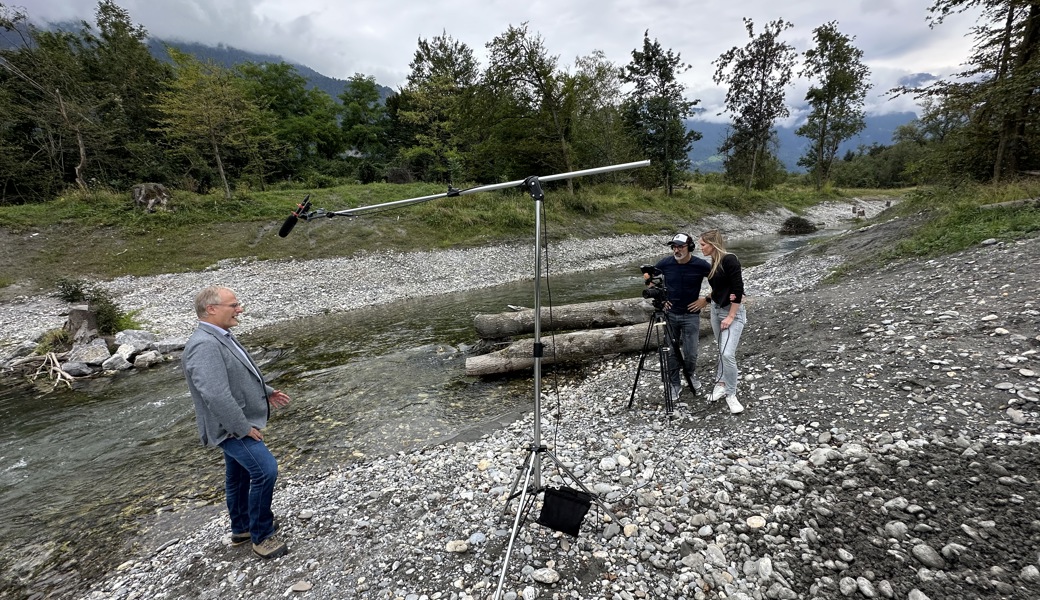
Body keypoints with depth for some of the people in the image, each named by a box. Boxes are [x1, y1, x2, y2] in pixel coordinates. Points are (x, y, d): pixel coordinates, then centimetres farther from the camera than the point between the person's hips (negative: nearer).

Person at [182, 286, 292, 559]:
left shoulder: (221, 337, 8)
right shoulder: (204, 345, -26)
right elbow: (216, 396, -30)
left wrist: (266, 392, 17)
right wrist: (244, 428, -23)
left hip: (238, 425, 10)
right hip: (232, 428, -10)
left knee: (238, 476, 21)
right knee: (265, 470, -15)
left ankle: (241, 529, 38)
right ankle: (261, 536, 2)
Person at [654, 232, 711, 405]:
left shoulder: (701, 265, -13)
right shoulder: (665, 263, -8)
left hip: (691, 315, -2)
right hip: (670, 313, 2)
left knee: (690, 353, 1)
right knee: (671, 352, 7)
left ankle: (690, 376, 31)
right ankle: (674, 384, 23)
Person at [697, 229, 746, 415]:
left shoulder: (729, 260, -19)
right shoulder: (713, 263, 6)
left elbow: (738, 290, -21)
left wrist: (731, 316, -19)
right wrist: (707, 298, 4)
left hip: (733, 312, -8)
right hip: (716, 310, 8)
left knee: (727, 353, -12)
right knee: (722, 351, 14)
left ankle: (731, 394, 3)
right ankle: (722, 382, 27)